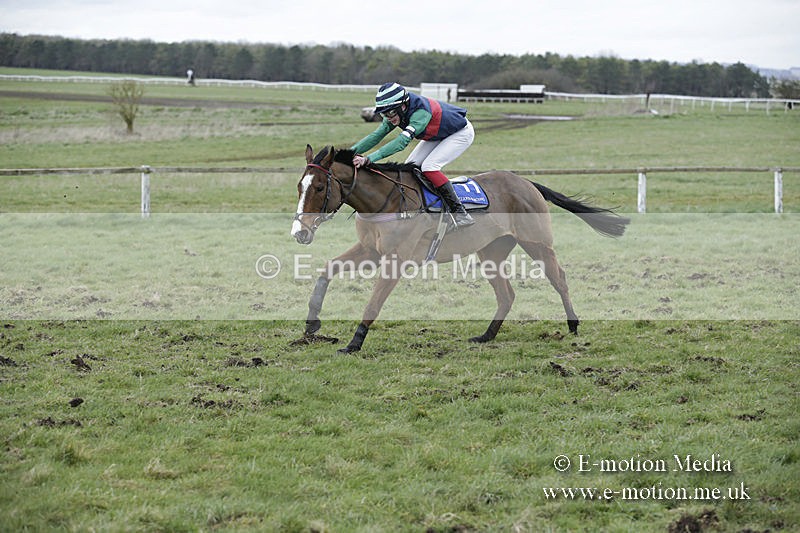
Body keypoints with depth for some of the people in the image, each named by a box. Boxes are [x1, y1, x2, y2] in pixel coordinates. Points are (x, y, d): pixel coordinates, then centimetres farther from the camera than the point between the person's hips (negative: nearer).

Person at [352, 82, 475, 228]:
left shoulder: (420, 112, -40)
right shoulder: (396, 112, -16)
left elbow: (401, 142, -49)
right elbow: (377, 135, -17)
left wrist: (369, 159, -56)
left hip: (462, 133, -9)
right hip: (438, 135, 9)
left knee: (429, 166, -24)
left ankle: (460, 213, -19)